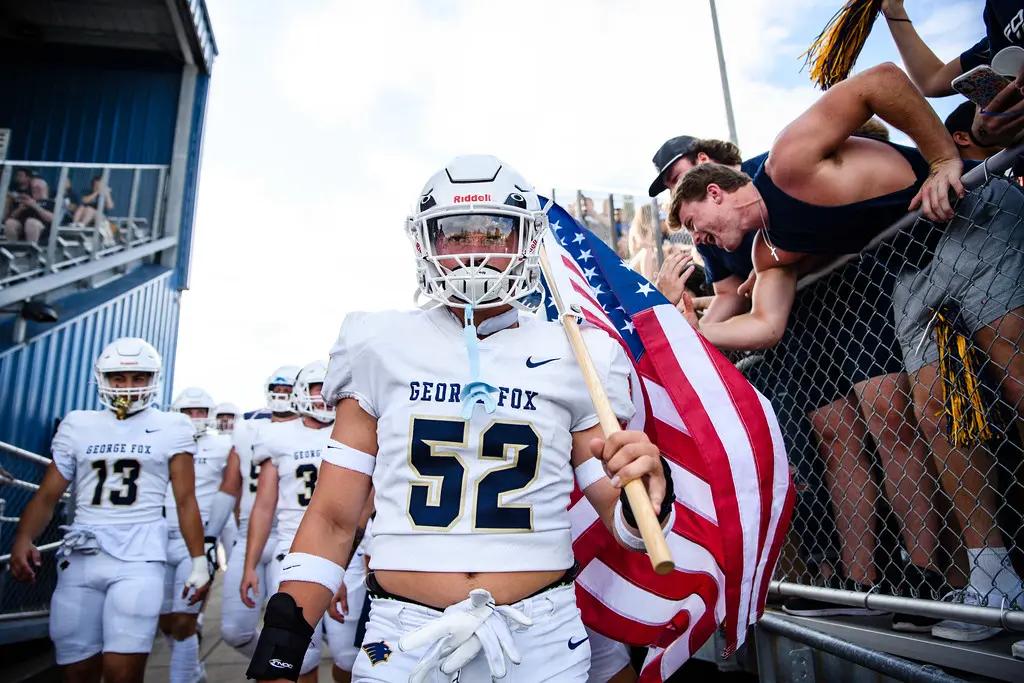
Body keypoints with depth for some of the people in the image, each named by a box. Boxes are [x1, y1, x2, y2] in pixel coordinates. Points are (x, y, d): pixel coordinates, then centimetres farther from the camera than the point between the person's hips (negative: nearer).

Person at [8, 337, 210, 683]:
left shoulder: (170, 428, 4)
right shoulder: (78, 425, 11)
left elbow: (185, 500, 4)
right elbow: (47, 494, 9)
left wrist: (198, 560, 0)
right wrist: (23, 538, -10)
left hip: (139, 559, -3)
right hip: (80, 558, 3)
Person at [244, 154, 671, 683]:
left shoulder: (571, 360, -1)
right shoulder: (384, 349, -2)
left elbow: (620, 519, 2)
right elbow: (333, 517, 2)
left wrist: (646, 496, -21)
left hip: (543, 640, 1)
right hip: (402, 638, 0)